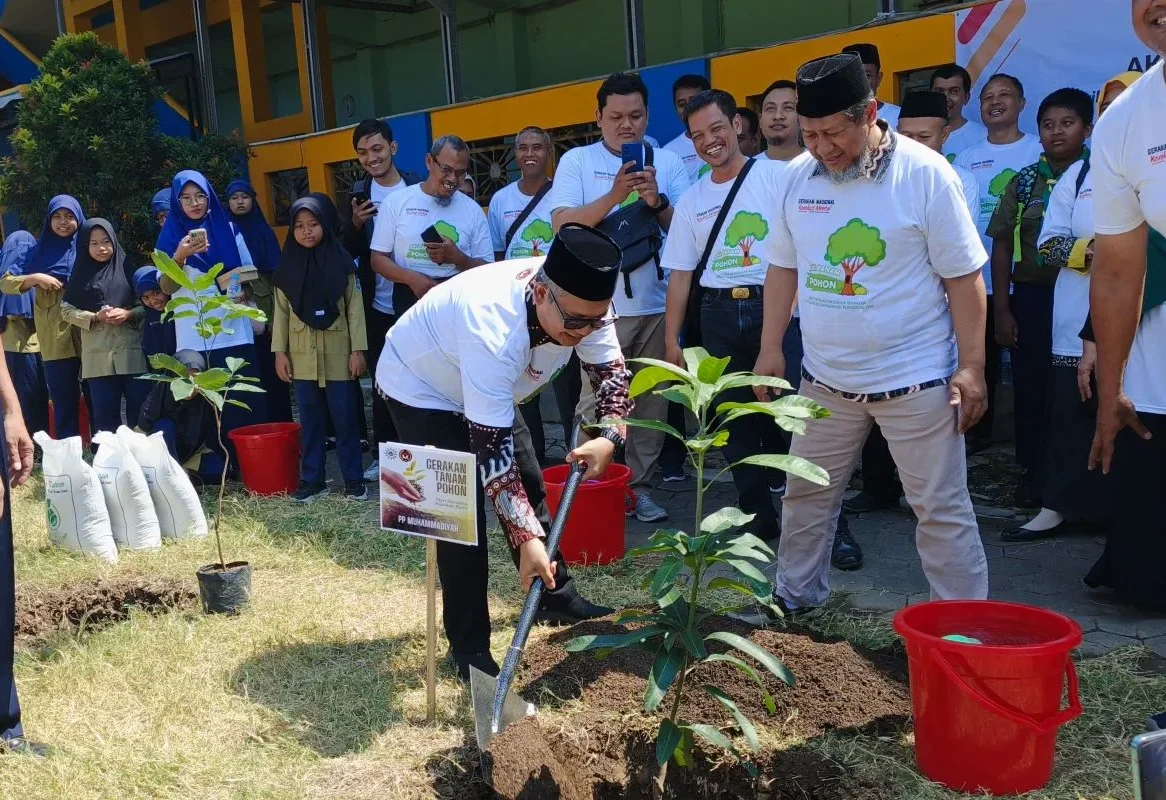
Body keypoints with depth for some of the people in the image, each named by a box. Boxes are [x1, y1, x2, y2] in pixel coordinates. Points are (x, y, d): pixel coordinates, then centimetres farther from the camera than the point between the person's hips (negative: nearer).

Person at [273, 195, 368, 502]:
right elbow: (281, 311, 6)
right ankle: (312, 479, 18)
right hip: (303, 356, 2)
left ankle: (353, 478, 13)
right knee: (310, 420, 9)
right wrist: (280, 352, 2)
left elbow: (355, 307, -2)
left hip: (338, 354, -2)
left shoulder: (341, 262, -2)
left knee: (345, 418, 3)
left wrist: (358, 349, -7)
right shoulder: (287, 266, 4)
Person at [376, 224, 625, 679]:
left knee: (530, 487, 12)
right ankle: (468, 647, 0)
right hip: (421, 387, -7)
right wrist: (527, 539, -43)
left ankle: (556, 598, 31)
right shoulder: (494, 329, -45)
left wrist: (609, 438, -29)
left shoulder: (583, 302, -25)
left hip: (494, 385, 7)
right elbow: (491, 450, -42)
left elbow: (611, 371, -10)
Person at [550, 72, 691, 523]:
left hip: (656, 305, 3)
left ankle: (639, 487, 18)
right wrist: (615, 195, -18)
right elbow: (563, 225, -8)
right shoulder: (577, 161, 3)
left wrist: (657, 201, -14)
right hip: (601, 308, -3)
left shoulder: (668, 163, 8)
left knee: (651, 402, 8)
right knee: (596, 404, -2)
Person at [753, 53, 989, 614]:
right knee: (805, 495, 17)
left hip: (915, 378, -4)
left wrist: (970, 366, -12)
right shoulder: (798, 176, 0)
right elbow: (783, 267, 10)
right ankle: (795, 596, 36)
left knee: (941, 508, 3)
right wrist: (770, 350, 8)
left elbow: (963, 277, -9)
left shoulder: (925, 173, -12)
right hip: (825, 378, 5)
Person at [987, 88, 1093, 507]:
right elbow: (1002, 246, 6)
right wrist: (1002, 311, 1)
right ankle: (1035, 474, 20)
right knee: (1032, 388, 8)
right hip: (1032, 298, 2)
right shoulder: (1024, 182, 7)